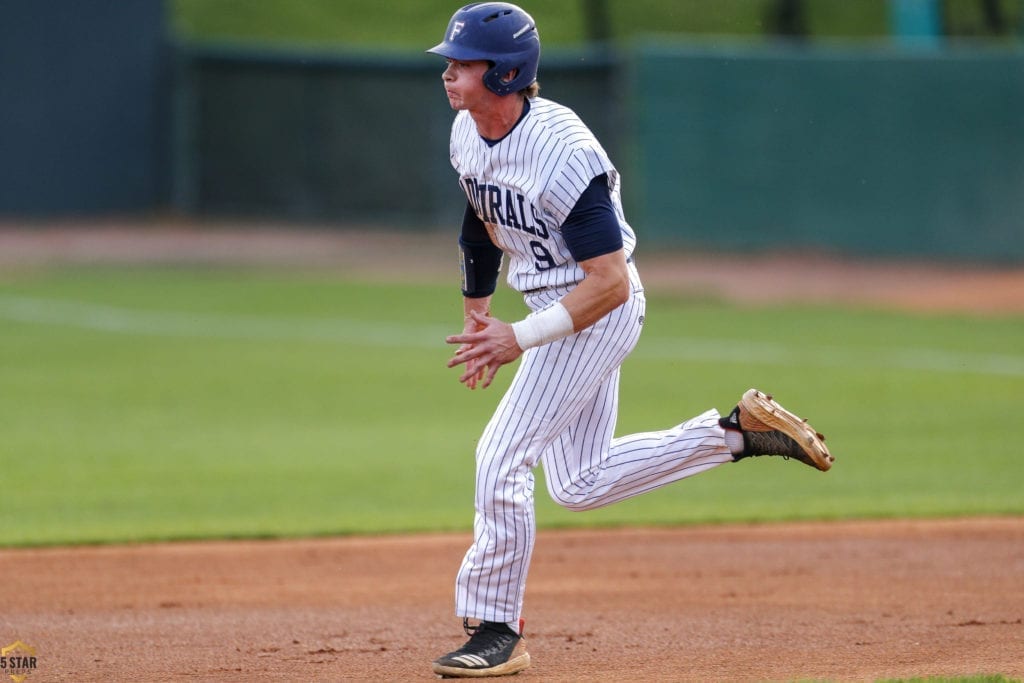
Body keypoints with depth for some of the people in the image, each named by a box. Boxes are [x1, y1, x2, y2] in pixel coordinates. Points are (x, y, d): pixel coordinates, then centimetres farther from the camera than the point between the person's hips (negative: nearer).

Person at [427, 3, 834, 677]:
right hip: (553, 307, 9)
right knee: (579, 484, 14)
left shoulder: (562, 153, -29)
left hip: (600, 311, -9)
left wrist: (521, 339, -32)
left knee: (502, 455, -13)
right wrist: (477, 311, 23)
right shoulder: (468, 132, -3)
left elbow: (610, 282, -29)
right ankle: (740, 431, 24)